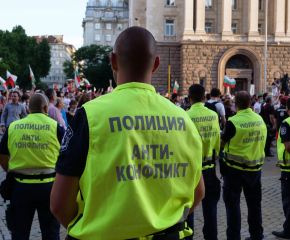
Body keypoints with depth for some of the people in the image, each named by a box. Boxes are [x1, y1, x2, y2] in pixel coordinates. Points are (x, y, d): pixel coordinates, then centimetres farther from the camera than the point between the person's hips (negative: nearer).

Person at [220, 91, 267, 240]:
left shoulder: (233, 122, -17)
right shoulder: (260, 119, -1)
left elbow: (222, 143, -7)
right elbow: (261, 141, 9)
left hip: (236, 168, -5)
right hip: (255, 167, 5)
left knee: (232, 203, 5)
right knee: (254, 202, 17)